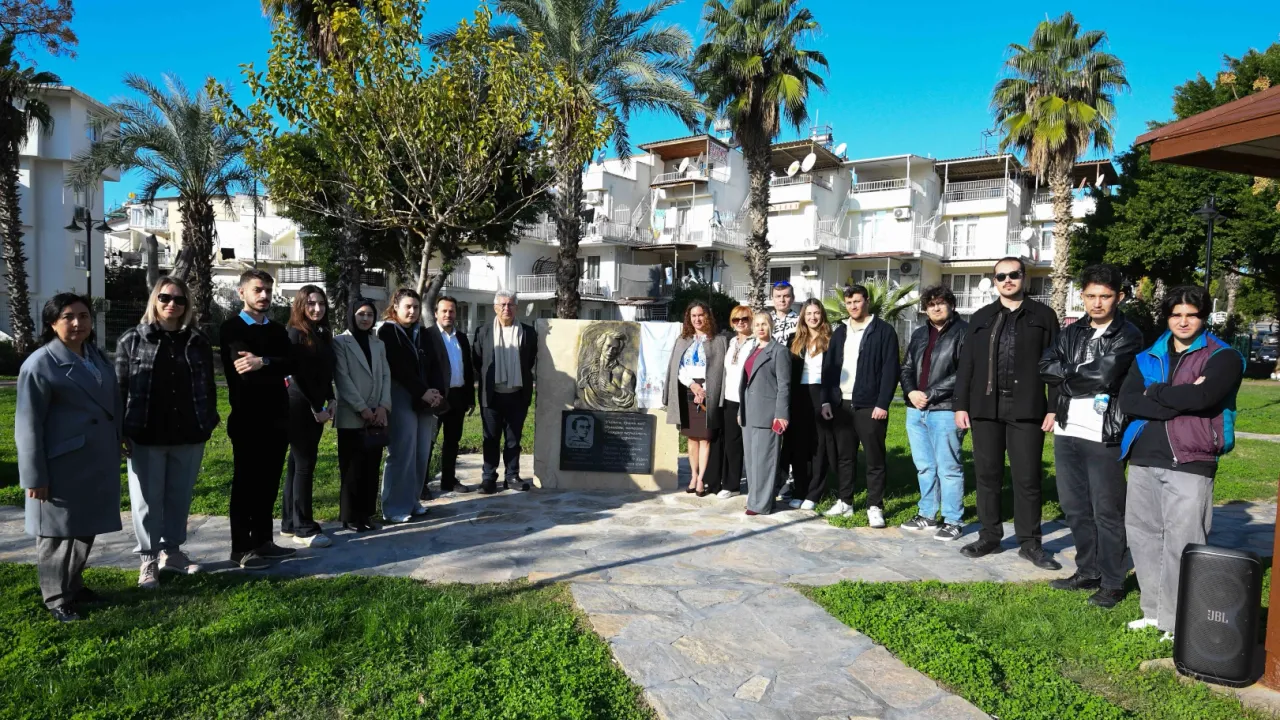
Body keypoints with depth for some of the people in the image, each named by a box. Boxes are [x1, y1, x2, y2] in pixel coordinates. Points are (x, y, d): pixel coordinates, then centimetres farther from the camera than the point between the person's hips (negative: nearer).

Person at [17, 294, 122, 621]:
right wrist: (35, 475, -14)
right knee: (58, 533, 6)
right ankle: (57, 599, 21)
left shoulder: (98, 357, 10)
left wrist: (117, 445, 14)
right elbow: (28, 424, -12)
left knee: (87, 529, 17)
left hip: (98, 462, 7)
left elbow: (114, 404, 16)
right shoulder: (40, 364, -12)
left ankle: (73, 585, 34)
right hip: (62, 465, -7)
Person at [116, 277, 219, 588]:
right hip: (146, 436, -2)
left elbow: (208, 387, 12)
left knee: (180, 497, 12)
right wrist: (121, 429, -5)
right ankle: (148, 560, 16)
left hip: (188, 436, 2)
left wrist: (209, 422, 6)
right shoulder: (132, 340, 1)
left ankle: (171, 551, 27)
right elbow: (119, 387, 0)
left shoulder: (198, 342, 6)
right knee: (147, 500, 5)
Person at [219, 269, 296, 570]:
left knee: (269, 482, 11)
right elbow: (243, 366, -20)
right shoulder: (231, 328, -3)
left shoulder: (278, 330, 14)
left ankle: (262, 541, 21)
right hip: (248, 418, -6)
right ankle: (241, 549, 8)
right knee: (245, 483, 1)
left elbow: (291, 364, -4)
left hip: (277, 417, 6)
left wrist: (263, 362, -20)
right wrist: (275, 370, -10)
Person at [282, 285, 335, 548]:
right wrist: (316, 408, -13)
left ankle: (290, 522, 19)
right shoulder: (295, 334, -11)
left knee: (298, 463, 12)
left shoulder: (323, 335, 11)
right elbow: (298, 376, -15)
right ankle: (304, 529, 0)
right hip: (300, 407, -8)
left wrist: (330, 401, 4)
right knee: (304, 465, -6)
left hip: (315, 407, 8)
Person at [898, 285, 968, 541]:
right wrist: (911, 392, -4)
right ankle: (927, 515, 26)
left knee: (948, 468, 0)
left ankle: (953, 521, 10)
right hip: (916, 411, 7)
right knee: (924, 467, 15)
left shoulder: (963, 332, -5)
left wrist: (931, 394, -14)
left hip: (945, 411, -7)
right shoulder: (919, 334, 17)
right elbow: (906, 368, 16)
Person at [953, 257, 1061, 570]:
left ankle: (1030, 543, 11)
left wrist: (1054, 408, -6)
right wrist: (961, 404, 4)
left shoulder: (1043, 316, 6)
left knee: (1027, 478, 1)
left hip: (1026, 409, -2)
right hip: (986, 407, 3)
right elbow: (966, 364, 11)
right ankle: (989, 536, 18)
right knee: (987, 475, 7)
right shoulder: (981, 318, 13)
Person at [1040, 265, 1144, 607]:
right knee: (1074, 508, 13)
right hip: (1067, 430, 6)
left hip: (1104, 435, -6)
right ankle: (1087, 573, 27)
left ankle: (1112, 584, 12)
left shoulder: (1128, 335, -4)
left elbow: (1105, 375, -18)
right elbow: (1046, 367, -1)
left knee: (1107, 511, 1)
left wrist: (1068, 374, -4)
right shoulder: (1072, 332, 13)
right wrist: (1084, 375, -11)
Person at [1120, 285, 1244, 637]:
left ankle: (1178, 622, 6)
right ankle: (1154, 611, 23)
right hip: (1143, 461, 5)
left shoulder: (1222, 357, 0)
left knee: (1181, 545, -4)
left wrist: (1155, 392, -4)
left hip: (1190, 464, -5)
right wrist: (1180, 401, -13)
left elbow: (1202, 397, -19)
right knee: (1143, 537, 10)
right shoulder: (1147, 358, 13)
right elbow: (1127, 401, -2)